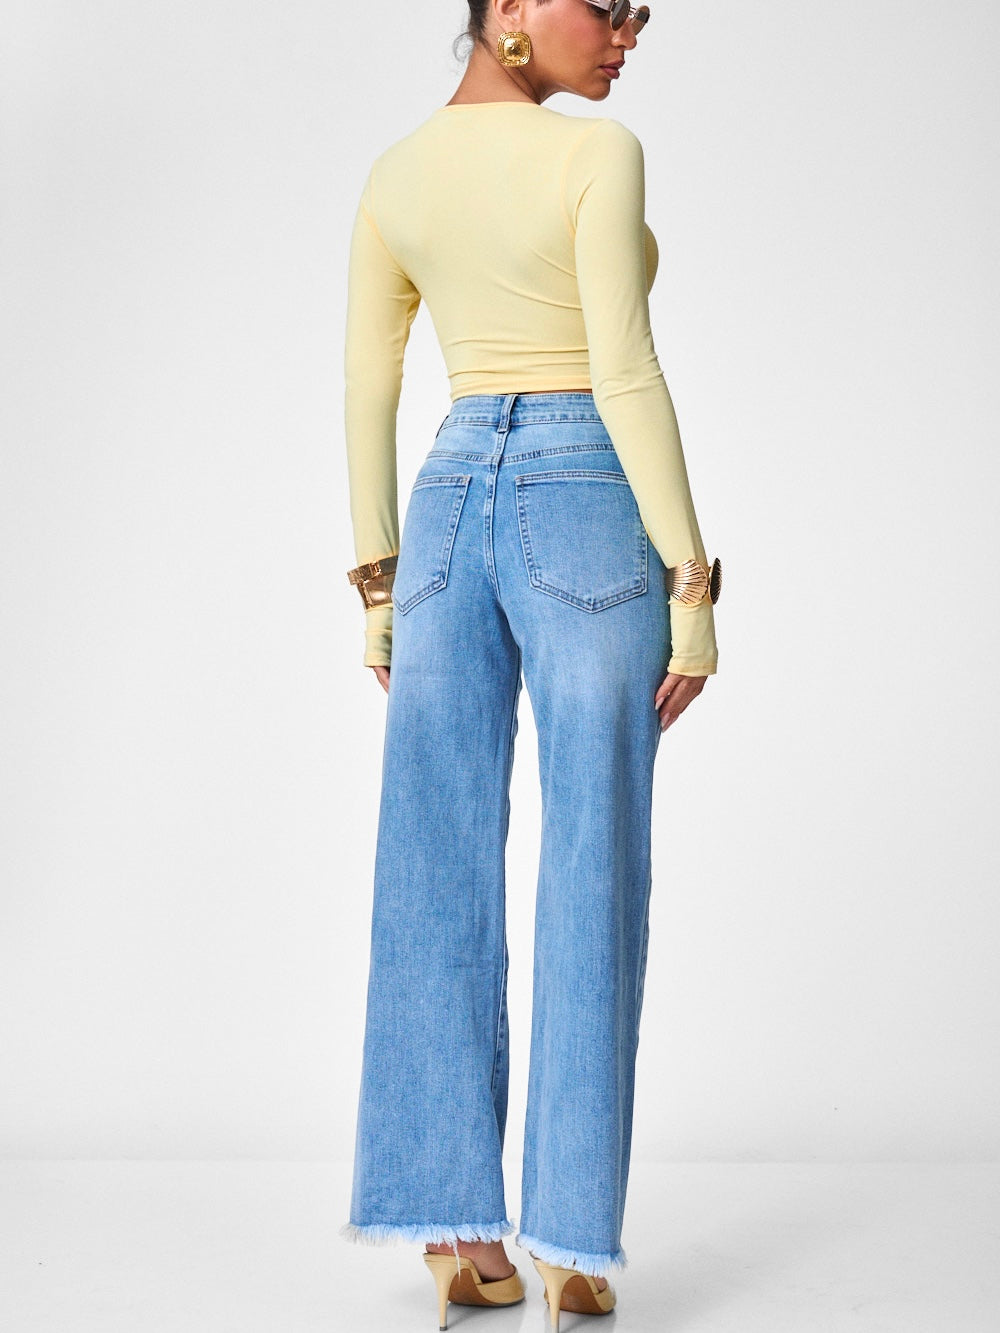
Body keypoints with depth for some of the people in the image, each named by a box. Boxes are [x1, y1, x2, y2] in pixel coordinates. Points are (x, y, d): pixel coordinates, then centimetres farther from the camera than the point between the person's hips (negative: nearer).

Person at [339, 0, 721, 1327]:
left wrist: (379, 587, 16)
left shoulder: (392, 176, 10)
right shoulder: (599, 153, -9)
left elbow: (366, 392, 11)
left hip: (450, 510, 5)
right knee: (591, 879, 0)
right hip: (586, 518, -5)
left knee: (439, 879, 5)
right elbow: (624, 376, -16)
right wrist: (694, 586, -12)